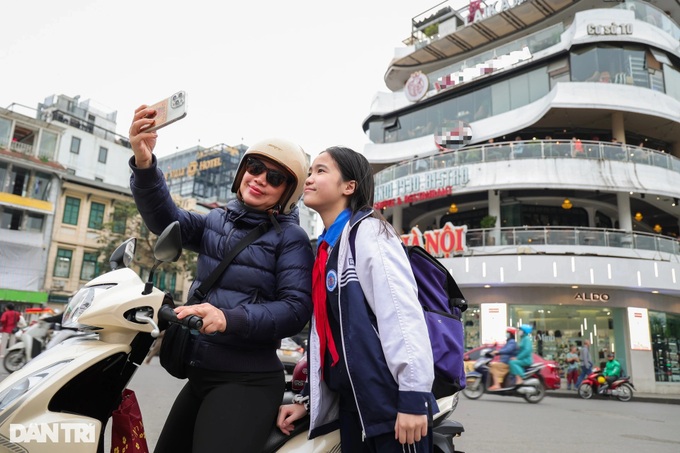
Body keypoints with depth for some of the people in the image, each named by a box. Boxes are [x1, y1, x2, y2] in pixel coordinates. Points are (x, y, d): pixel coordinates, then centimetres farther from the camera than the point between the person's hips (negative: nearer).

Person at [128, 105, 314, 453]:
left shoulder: (291, 238, -8)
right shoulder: (216, 222, 9)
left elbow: (297, 308, -17)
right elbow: (165, 219, -8)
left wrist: (231, 319, -31)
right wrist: (144, 164, -25)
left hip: (246, 381, -6)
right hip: (199, 374, 7)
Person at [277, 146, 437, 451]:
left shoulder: (367, 230, -7)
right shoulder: (326, 247, 16)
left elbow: (403, 312, -17)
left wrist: (413, 396, -23)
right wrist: (308, 398, 15)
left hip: (390, 399, -7)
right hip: (350, 404, 8)